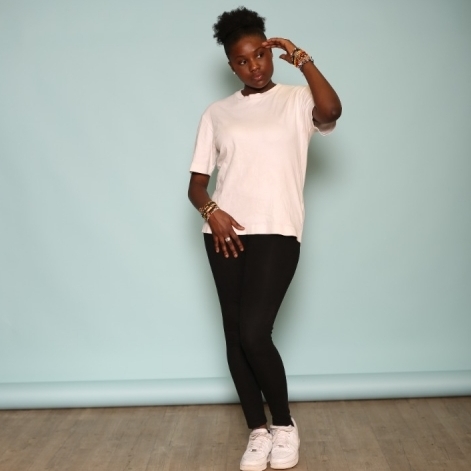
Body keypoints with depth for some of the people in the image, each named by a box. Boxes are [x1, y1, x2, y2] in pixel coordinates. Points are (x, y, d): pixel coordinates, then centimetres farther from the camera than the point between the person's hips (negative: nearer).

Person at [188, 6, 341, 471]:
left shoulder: (296, 100, 6)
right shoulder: (216, 114, 12)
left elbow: (332, 110, -19)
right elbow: (196, 184, 9)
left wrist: (302, 59, -12)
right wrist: (211, 211, -11)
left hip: (276, 232, -3)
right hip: (225, 233, 4)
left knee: (254, 333, -13)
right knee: (234, 334, 5)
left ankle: (284, 424, 11)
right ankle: (258, 429, 22)